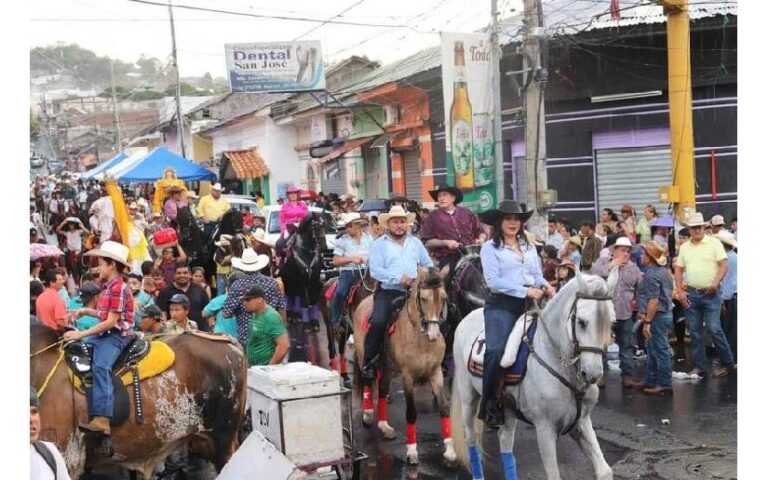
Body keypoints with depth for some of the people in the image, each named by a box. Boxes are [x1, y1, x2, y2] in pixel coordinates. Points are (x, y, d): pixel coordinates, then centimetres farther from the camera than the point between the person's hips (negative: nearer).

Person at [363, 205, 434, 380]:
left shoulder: (416, 242, 17)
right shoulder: (378, 244, 3)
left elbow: (428, 265, 19)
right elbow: (375, 270, -10)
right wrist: (398, 278, -22)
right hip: (388, 291, -4)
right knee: (378, 322, -24)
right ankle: (369, 363, -9)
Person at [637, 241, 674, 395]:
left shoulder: (651, 275, -19)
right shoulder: (664, 271, 12)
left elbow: (654, 301, -24)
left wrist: (647, 321, -21)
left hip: (657, 316, -10)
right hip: (666, 313, 10)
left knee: (660, 350, -3)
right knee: (652, 349, 17)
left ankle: (664, 384, 3)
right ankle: (650, 381, 25)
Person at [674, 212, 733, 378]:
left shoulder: (714, 243, -3)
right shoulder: (684, 247, 10)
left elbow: (724, 265, -7)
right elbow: (678, 270, 14)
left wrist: (716, 282, -21)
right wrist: (680, 291, 5)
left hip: (710, 294, -4)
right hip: (691, 294, 4)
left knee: (714, 329, -8)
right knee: (695, 332, 7)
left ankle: (727, 363, 9)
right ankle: (700, 366, 17)